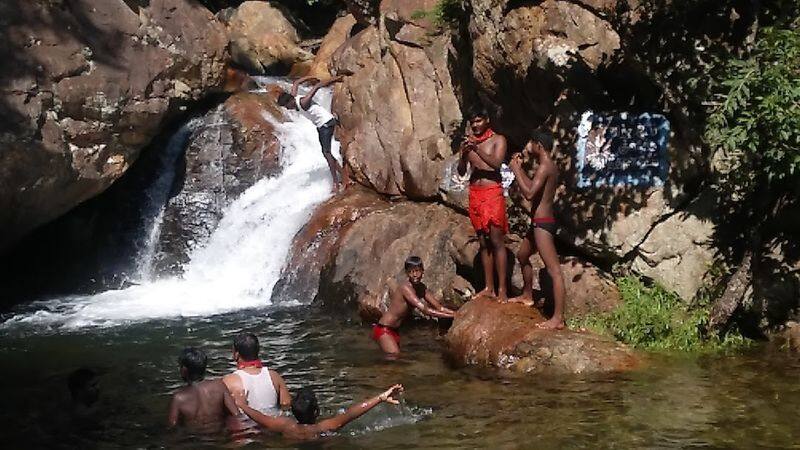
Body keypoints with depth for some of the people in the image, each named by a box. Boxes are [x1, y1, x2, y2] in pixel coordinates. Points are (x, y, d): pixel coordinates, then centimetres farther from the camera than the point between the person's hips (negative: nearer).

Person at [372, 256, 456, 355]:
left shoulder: (421, 287, 3)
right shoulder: (405, 288, -24)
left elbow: (439, 307, 6)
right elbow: (425, 310, -30)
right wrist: (453, 315, -31)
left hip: (394, 331, 9)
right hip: (384, 330, -9)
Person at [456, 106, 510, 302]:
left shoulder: (498, 140, 1)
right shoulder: (469, 142, 12)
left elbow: (496, 163, -14)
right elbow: (461, 172, 8)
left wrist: (477, 149, -24)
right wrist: (464, 154, -11)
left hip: (492, 192, -5)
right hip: (475, 193, 5)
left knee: (496, 240, -8)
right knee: (483, 242, 6)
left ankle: (502, 289, -8)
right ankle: (489, 288, 10)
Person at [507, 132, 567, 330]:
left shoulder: (544, 167, -17)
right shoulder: (547, 166, 14)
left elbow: (529, 193, -24)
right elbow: (532, 187, 24)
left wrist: (515, 170, -14)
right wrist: (520, 168, 19)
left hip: (542, 224, -11)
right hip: (539, 222, 11)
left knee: (553, 269, -14)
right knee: (522, 255, 30)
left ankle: (558, 318, -18)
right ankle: (527, 295, 47)